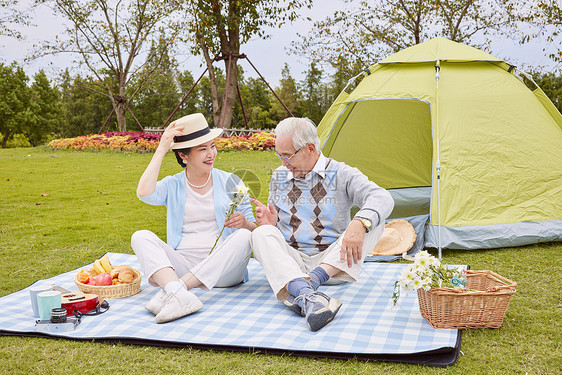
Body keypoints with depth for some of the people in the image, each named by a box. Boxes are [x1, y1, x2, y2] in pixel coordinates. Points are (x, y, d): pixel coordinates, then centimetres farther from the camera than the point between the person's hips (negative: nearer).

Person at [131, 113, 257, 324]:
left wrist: (245, 224, -15)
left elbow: (254, 229, 10)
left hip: (223, 268, 0)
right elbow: (144, 193, -13)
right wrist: (161, 150, -7)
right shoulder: (172, 186, 10)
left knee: (243, 236, -29)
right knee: (141, 237, -19)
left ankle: (169, 291, -37)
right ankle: (179, 295, -45)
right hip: (182, 265, 1)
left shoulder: (230, 183, 10)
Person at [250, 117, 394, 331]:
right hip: (291, 262, 2)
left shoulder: (341, 175, -2)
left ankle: (310, 281, -41)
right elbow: (274, 226, 18)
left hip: (332, 263, -2)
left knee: (372, 221, -24)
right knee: (261, 234, -26)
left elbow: (382, 198, -20)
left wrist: (359, 224, -40)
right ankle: (307, 296, -52)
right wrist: (271, 223, -8)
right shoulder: (279, 177, 11)